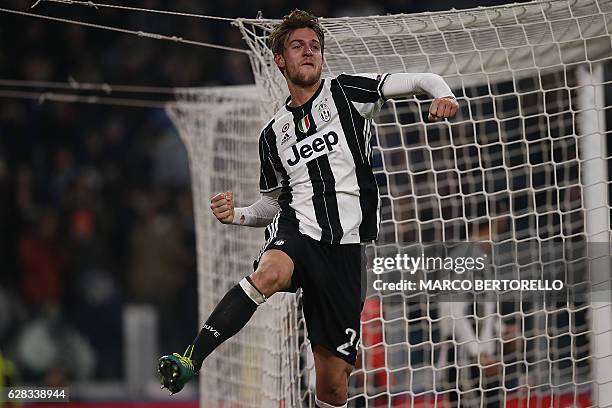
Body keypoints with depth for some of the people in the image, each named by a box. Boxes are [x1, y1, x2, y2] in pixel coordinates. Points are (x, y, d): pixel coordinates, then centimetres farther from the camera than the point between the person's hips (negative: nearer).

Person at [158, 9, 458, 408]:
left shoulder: (346, 92, 8)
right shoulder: (274, 134, 18)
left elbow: (421, 81, 3)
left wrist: (445, 97, -20)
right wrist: (237, 214, 7)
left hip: (344, 247, -1)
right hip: (295, 228, 1)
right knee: (270, 273, -38)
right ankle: (191, 360, -46)